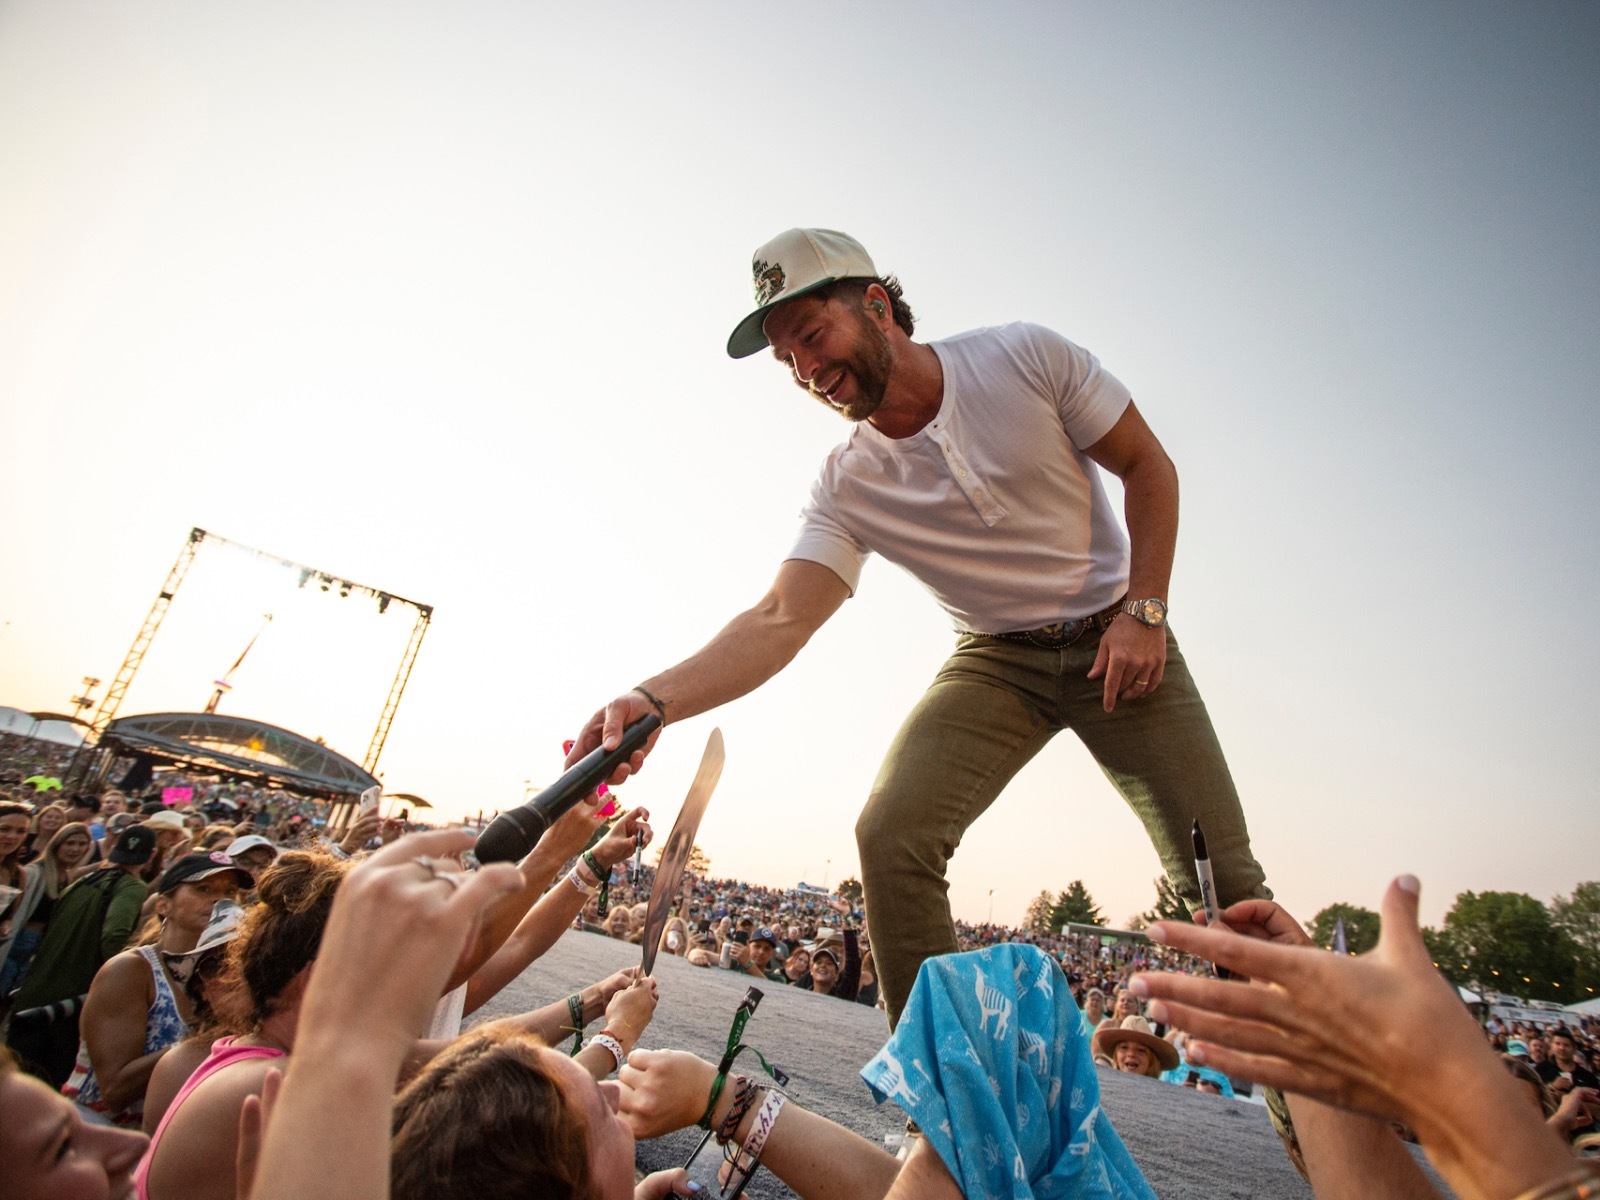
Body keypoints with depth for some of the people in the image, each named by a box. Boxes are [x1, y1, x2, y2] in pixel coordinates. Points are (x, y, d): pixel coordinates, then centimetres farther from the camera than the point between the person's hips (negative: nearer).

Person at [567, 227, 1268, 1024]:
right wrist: (655, 701, -38)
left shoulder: (1026, 357, -14)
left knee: (1221, 880, -3)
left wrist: (1144, 610, -13)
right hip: (995, 663, 1)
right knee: (891, 836, -20)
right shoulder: (848, 486, -12)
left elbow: (1147, 466, -4)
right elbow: (778, 621, -22)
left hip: (1115, 642, 0)